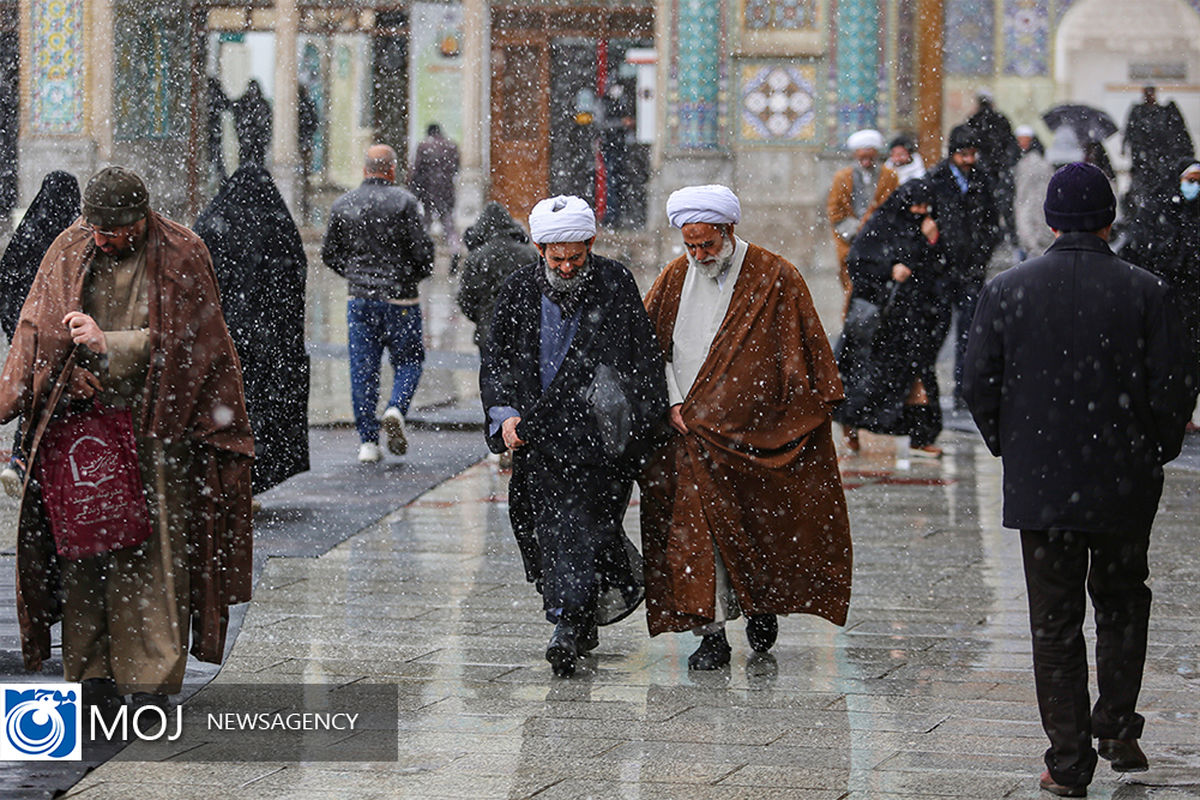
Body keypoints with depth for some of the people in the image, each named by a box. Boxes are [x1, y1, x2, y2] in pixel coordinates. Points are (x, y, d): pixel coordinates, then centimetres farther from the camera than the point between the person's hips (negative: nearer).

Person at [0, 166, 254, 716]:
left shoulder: (180, 256, -4)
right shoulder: (69, 250, 6)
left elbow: (179, 341, -8)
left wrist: (108, 344, -17)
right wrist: (70, 379, -9)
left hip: (156, 423, -3)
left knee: (152, 547, -6)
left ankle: (151, 676, -1)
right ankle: (91, 672, 6)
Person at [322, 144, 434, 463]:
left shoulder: (342, 205, 4)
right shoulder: (403, 201, -8)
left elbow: (329, 254, 9)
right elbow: (422, 249, -11)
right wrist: (419, 274, 9)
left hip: (359, 299, 3)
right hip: (400, 298, -3)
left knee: (362, 369, 6)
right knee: (408, 359, 11)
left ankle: (367, 441, 4)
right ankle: (396, 407, -15)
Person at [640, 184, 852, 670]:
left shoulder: (775, 280, -2)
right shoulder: (675, 279, 6)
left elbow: (805, 357, 1)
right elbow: (651, 347, 11)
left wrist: (819, 408, -2)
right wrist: (673, 403, -1)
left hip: (756, 432, -2)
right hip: (691, 430, 2)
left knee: (759, 526, 4)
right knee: (699, 525, -7)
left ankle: (762, 606, 30)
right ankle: (712, 633, -5)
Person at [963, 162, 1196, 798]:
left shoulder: (1005, 291, -4)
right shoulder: (1143, 292, -7)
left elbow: (978, 386, -1)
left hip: (1039, 484, 0)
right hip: (1125, 484, 0)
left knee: (1055, 621, 6)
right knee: (1122, 602, 21)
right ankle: (1117, 728, 14)